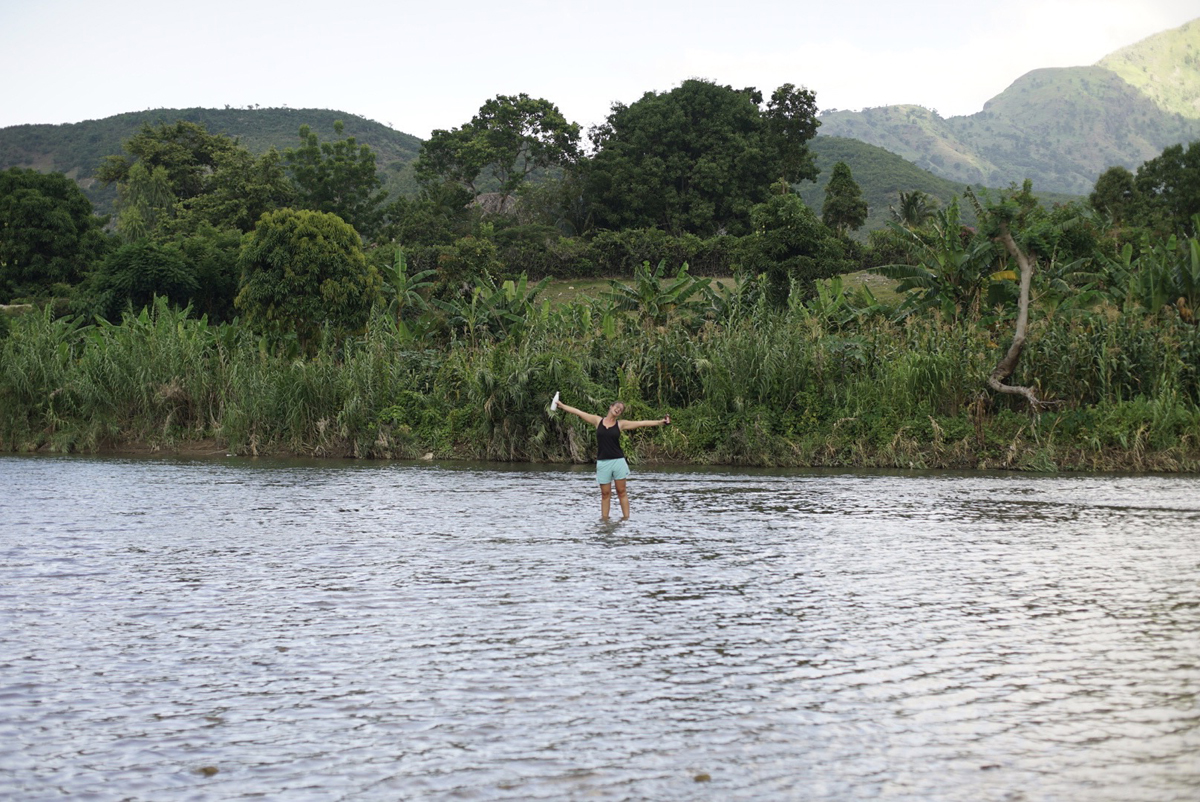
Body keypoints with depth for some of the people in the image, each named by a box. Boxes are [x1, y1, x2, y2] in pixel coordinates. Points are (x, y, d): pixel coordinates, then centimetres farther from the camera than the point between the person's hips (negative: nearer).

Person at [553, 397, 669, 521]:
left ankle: (626, 517, 3)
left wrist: (660, 422, -4)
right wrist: (561, 405, 9)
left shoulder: (621, 424, 3)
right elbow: (578, 412, 7)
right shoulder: (598, 420, 5)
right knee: (605, 493, 4)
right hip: (603, 462, 0)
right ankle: (604, 518, 6)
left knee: (621, 491, 2)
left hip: (618, 460, 0)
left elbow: (641, 423, 1)